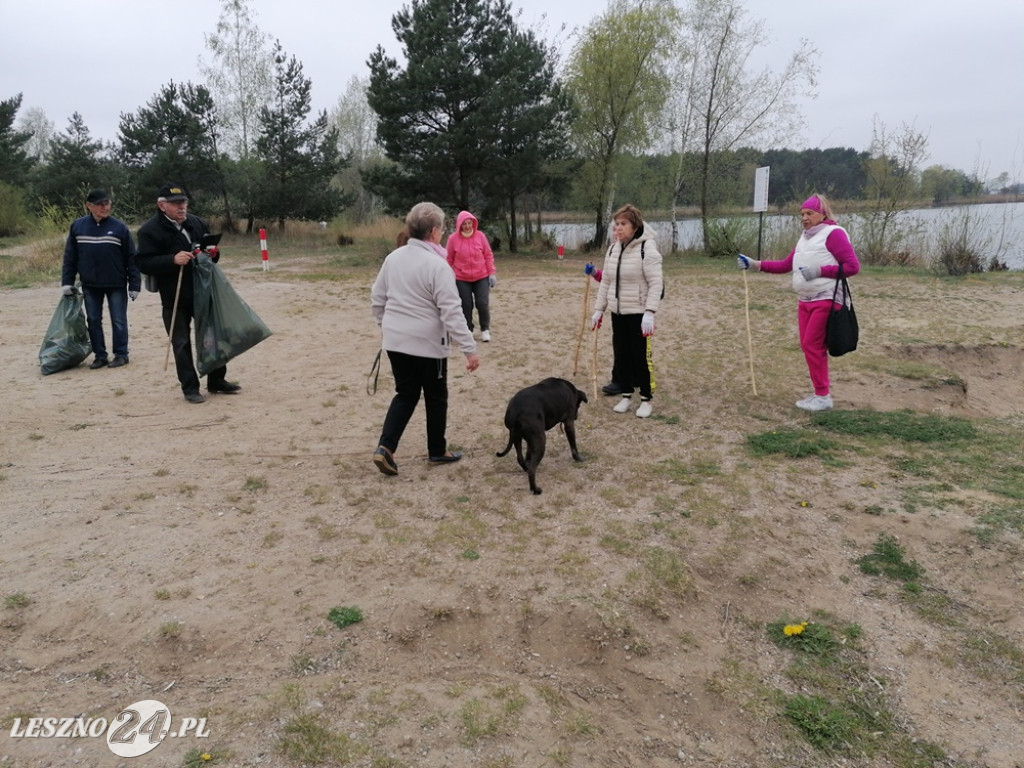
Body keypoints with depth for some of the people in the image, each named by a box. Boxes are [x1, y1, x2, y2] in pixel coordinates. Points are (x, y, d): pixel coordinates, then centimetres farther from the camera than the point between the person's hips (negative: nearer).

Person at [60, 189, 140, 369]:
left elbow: (131, 258, -4)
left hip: (116, 285, -3)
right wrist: (67, 282, 2)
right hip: (90, 285, 3)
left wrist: (134, 284, -7)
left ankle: (121, 354, 12)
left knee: (118, 320, 2)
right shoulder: (77, 226, 2)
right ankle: (100, 355, 17)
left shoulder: (119, 227, -5)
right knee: (93, 320, 8)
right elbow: (70, 256, 6)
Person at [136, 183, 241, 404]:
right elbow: (144, 263, -13)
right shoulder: (150, 230, -7)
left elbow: (212, 251, 20)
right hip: (174, 297, -5)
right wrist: (173, 260, -27)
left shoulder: (197, 223, 9)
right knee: (181, 343, 3)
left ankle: (217, 381, 25)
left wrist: (213, 253, -5)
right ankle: (190, 388, 13)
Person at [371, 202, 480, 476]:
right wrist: (469, 349, -18)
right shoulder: (437, 265, -17)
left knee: (405, 394, 16)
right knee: (436, 398, 12)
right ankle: (437, 451, 25)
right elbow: (452, 312, -21)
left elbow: (377, 299, 12)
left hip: (395, 342, 6)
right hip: (428, 344, -6)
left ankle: (385, 447, 2)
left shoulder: (393, 258, 4)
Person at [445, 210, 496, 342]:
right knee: (466, 306, 3)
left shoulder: (480, 236, -4)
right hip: (461, 279, -1)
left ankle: (485, 330, 15)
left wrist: (491, 273, -1)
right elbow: (449, 259, 0)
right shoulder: (453, 238, -7)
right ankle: (468, 331, 18)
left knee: (483, 304, -2)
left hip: (481, 277, 1)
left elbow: (488, 255, 3)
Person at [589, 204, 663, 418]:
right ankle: (626, 395, 25)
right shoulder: (613, 249, 8)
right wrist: (599, 309, 9)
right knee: (620, 354, 11)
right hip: (618, 312, 7)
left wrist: (650, 312, -25)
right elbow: (606, 282, 12)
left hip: (638, 312, -6)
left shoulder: (647, 247, -13)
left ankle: (646, 399, 12)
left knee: (641, 356, -1)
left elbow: (656, 283, -18)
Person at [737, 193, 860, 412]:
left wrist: (819, 271, -22)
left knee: (812, 345, -9)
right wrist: (756, 265, 7)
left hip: (826, 301, -8)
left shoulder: (833, 233, -10)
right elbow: (786, 265, 15)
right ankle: (820, 393, 17)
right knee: (807, 346, 8)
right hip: (805, 301, 8)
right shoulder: (805, 237, 14)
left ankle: (824, 397, 1)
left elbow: (852, 266, -15)